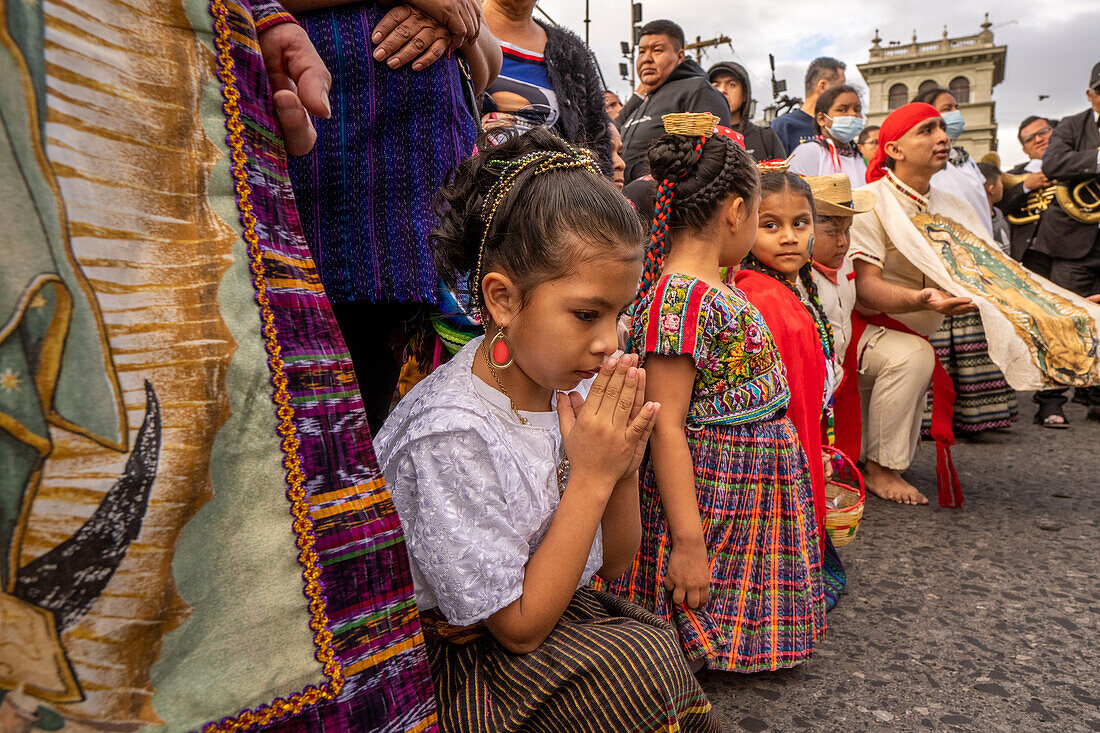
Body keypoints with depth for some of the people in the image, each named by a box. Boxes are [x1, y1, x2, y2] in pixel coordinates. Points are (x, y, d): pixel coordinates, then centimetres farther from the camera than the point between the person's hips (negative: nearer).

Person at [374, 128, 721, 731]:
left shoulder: (573, 382, -7)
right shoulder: (449, 436, -27)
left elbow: (613, 563, 3)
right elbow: (519, 628, -19)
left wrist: (624, 468, -16)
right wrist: (591, 476, -24)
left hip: (566, 609, 6)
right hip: (476, 655, -5)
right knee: (642, 660, -22)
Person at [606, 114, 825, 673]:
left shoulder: (715, 290, 7)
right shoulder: (681, 294, -24)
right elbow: (666, 427, -26)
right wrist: (688, 539, -25)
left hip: (757, 491, 10)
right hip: (711, 497, -10)